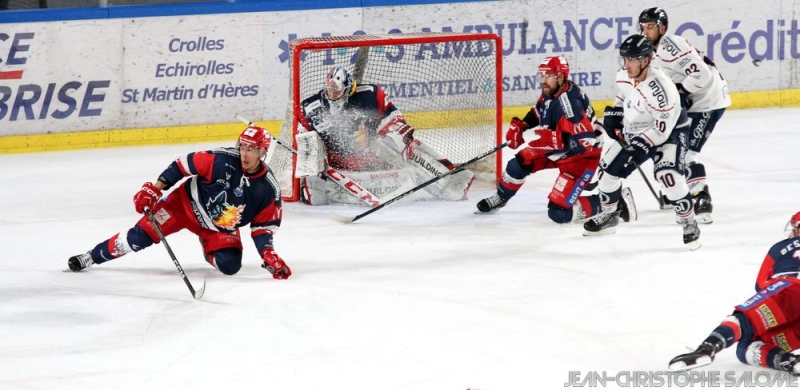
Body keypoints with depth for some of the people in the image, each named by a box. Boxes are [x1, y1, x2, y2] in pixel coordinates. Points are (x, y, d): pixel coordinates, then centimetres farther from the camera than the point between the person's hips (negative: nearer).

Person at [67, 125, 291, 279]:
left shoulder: (268, 188, -18)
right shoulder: (223, 160, -25)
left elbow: (264, 224, -6)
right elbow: (184, 165, -16)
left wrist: (268, 254, -18)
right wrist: (154, 189, -18)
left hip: (221, 228, 2)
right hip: (187, 203, -2)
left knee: (230, 265, -18)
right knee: (142, 234, -13)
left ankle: (209, 246, 20)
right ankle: (91, 258, 3)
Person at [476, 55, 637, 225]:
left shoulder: (569, 104, -34)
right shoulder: (549, 92, -6)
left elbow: (584, 142, -37)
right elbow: (538, 112, 17)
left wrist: (553, 140, -38)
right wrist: (519, 126, 4)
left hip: (581, 156, -9)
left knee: (559, 212, -15)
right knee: (519, 164, 10)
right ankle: (500, 197, 38)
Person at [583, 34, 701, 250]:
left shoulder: (660, 88, -34)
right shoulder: (624, 76, -10)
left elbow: (663, 128, -31)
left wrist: (641, 146, -35)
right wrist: (614, 114, 4)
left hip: (669, 132, -8)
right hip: (634, 132, 8)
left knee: (668, 175, -28)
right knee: (609, 168, 7)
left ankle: (689, 224, -12)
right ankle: (608, 215, 32)